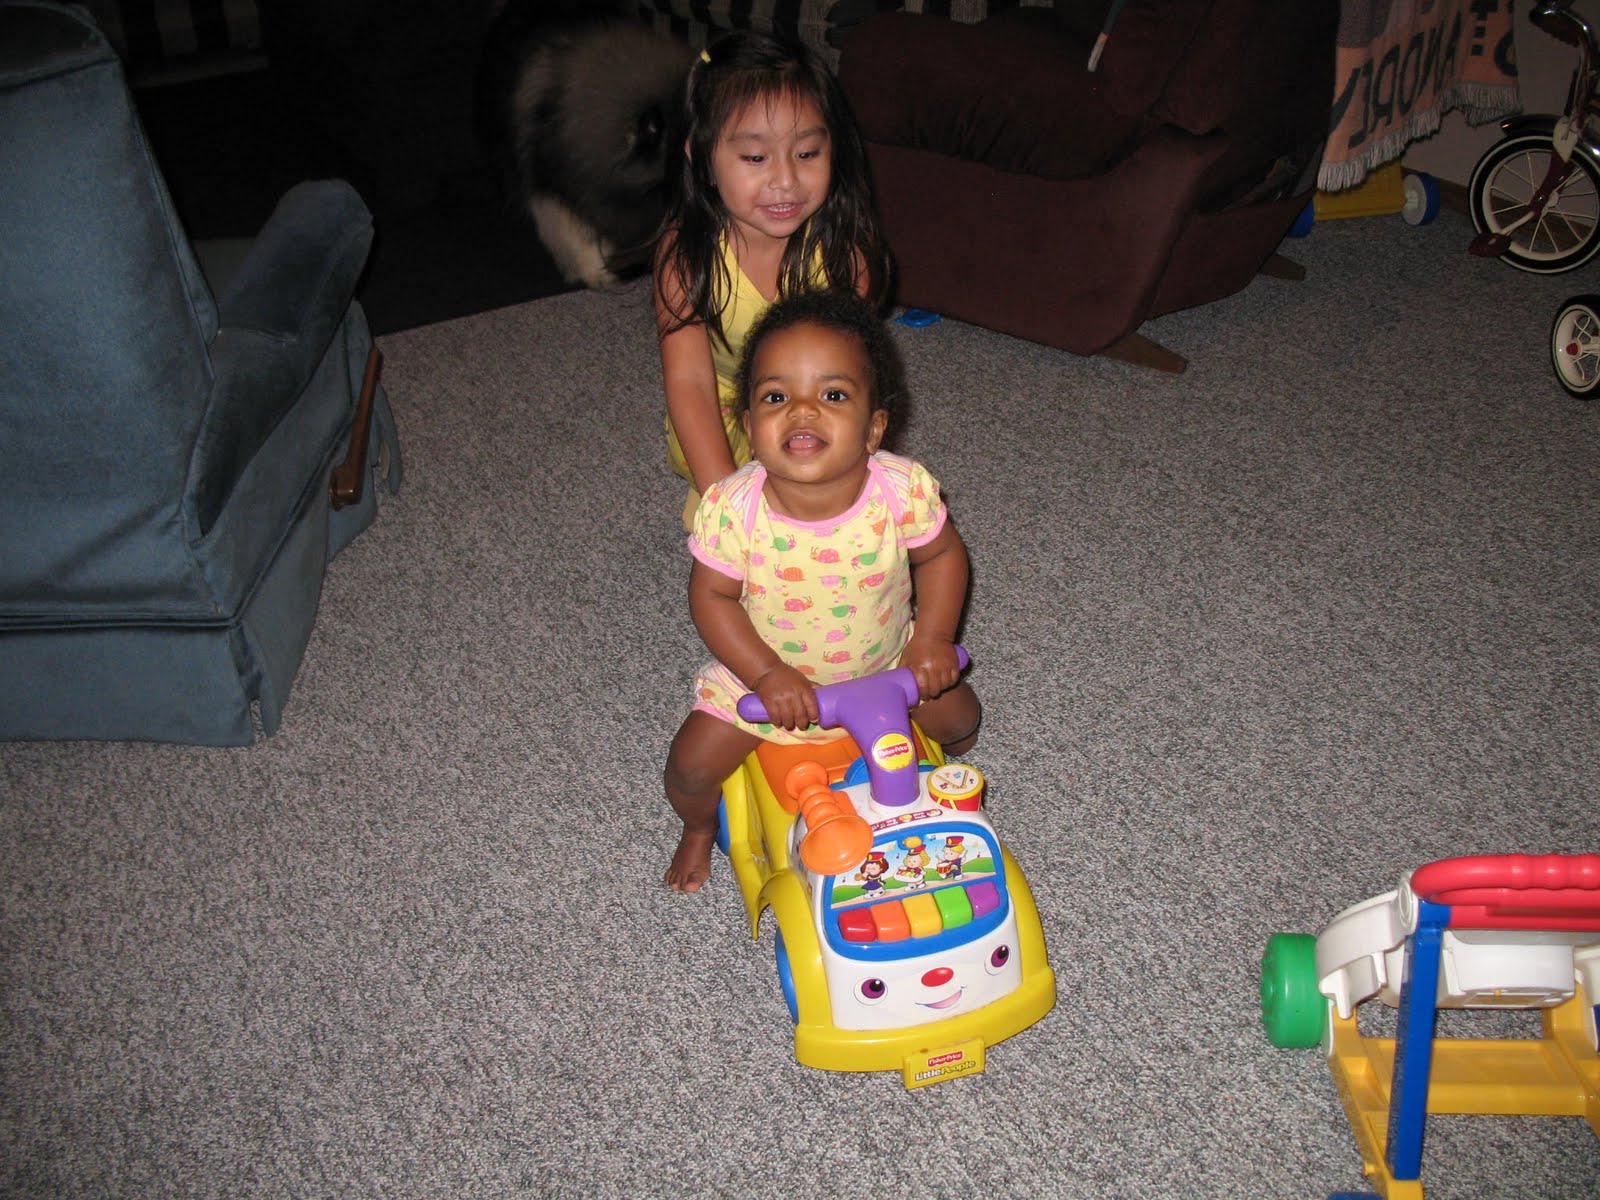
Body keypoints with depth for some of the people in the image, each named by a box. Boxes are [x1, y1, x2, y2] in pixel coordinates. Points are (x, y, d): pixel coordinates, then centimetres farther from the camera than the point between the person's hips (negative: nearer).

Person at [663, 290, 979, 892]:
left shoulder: (902, 491, -28)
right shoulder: (731, 508, -32)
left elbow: (942, 554, -9)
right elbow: (712, 597, -19)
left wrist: (932, 638, -19)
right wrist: (767, 674, -28)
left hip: (885, 664, 1)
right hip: (763, 672, -1)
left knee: (958, 717, 5)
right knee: (691, 765, -4)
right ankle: (700, 827, 35)